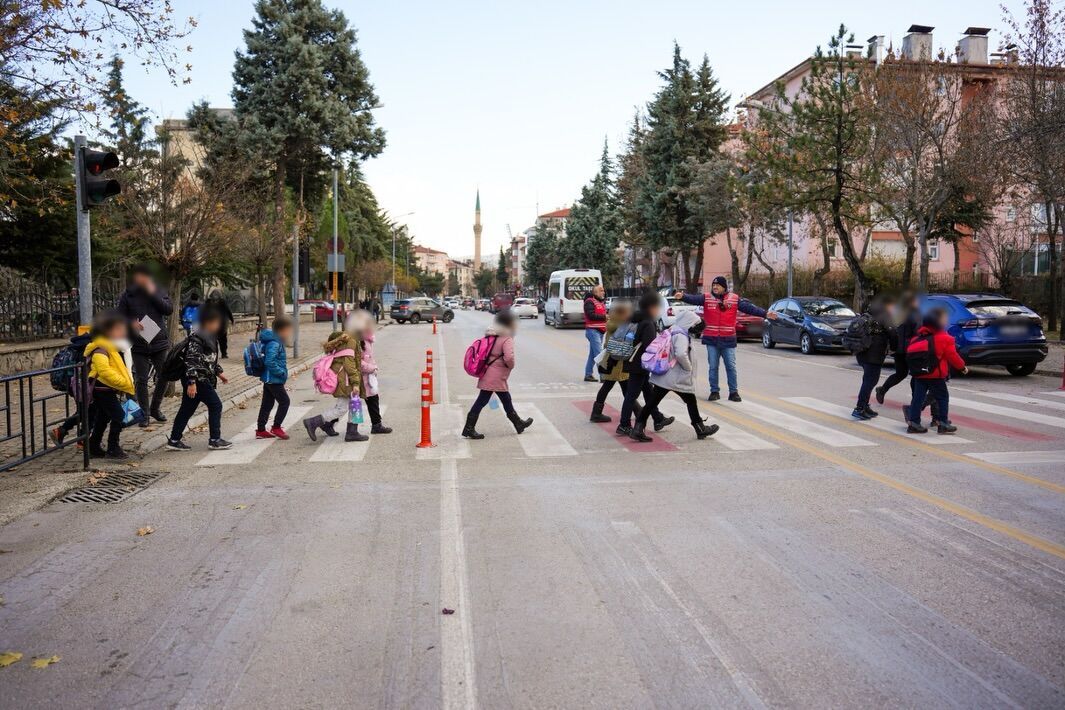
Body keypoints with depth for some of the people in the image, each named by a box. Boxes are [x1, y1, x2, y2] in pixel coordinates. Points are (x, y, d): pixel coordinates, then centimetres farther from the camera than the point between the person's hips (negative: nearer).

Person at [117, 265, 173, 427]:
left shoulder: (159, 292, 3)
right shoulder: (127, 295, 1)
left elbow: (169, 309, -10)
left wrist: (153, 293, -16)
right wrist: (131, 323, -18)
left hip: (160, 342, 1)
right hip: (138, 345, -1)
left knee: (164, 376, 3)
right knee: (141, 380, 3)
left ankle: (155, 408, 22)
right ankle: (144, 413, 14)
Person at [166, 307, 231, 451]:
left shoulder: (210, 337, 14)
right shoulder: (196, 338, -17)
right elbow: (191, 361, -22)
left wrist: (219, 372, 25)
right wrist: (191, 383, -26)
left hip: (204, 379, 10)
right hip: (198, 380, -10)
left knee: (187, 409, 12)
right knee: (215, 405, -4)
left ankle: (174, 440, 17)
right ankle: (214, 439, 3)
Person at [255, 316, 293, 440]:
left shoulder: (277, 341, 11)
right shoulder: (274, 343, -20)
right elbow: (269, 361, -29)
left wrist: (281, 372, 14)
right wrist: (281, 372, -20)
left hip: (268, 379, 10)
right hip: (274, 380, -10)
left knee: (267, 404, 13)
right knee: (284, 401, -1)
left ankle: (260, 430, 19)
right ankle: (276, 428, 5)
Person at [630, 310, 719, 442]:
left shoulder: (670, 331, 11)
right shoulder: (681, 336, -15)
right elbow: (681, 354, -30)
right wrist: (689, 368, -15)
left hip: (661, 377, 8)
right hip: (678, 379, -7)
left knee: (652, 402, 3)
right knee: (691, 402, 11)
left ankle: (637, 429, -2)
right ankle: (700, 429, 25)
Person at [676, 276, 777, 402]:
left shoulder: (735, 299, 2)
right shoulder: (706, 297, 0)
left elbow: (749, 307, 0)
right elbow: (693, 299, -15)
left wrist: (765, 314, -6)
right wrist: (683, 296, -35)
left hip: (728, 339, 0)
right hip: (711, 339, 0)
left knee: (731, 367, 4)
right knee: (713, 367, 7)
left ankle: (733, 392, 13)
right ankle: (714, 391, 17)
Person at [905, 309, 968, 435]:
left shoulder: (919, 336, 9)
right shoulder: (944, 338, -8)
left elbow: (910, 351, 12)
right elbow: (952, 356, -5)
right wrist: (962, 367, 8)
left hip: (918, 373, 5)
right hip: (935, 374, -5)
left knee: (918, 397, 5)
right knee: (942, 397, 7)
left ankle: (913, 422, 2)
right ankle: (943, 424, 9)